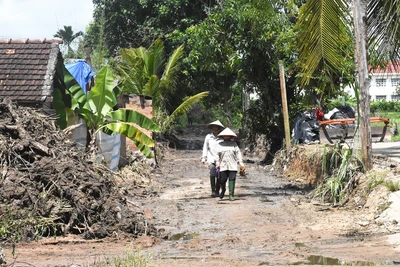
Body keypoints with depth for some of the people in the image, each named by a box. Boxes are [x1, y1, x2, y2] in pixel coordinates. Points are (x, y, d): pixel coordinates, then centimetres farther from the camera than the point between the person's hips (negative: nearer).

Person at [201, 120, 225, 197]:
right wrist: (203, 158, 10)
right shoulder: (208, 137, 7)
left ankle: (217, 191, 13)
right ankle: (213, 191, -10)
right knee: (212, 174, -16)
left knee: (219, 176, -1)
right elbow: (205, 148, 14)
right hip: (211, 158, 0)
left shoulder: (222, 138, 3)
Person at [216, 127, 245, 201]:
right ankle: (223, 190, 28)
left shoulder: (234, 144, 11)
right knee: (222, 180, -2)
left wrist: (241, 163, -1)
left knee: (232, 180, -9)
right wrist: (217, 163, -1)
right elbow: (217, 154, 11)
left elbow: (238, 153, 6)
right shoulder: (220, 145, 12)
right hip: (223, 166, 1)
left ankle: (231, 195, -5)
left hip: (232, 166, 0)